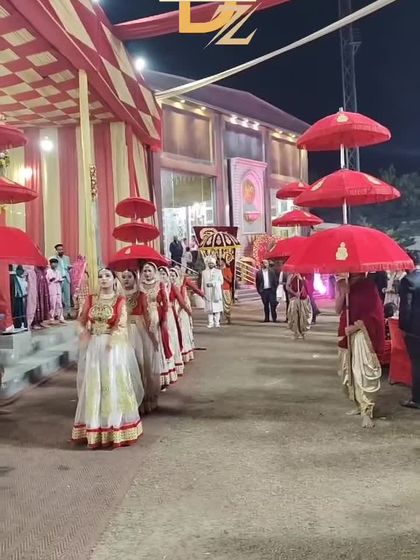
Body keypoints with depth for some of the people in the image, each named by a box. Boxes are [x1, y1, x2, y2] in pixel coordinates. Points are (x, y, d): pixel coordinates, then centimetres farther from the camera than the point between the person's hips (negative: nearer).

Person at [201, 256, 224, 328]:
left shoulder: (218, 271, 7)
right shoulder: (204, 272, 9)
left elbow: (221, 282, 8)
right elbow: (203, 283, 9)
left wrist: (221, 292, 1)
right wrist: (203, 292, 4)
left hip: (217, 292, 0)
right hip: (208, 292, 1)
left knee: (217, 307, 0)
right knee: (209, 308, 0)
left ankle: (217, 322, 6)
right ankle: (211, 322, 5)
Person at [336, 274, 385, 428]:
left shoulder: (369, 286, -6)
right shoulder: (343, 285, 8)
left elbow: (372, 313, -9)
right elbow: (338, 309, 2)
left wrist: (355, 327, -15)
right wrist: (342, 293, -14)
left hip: (364, 332, -6)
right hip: (347, 331, 6)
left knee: (365, 371, -12)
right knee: (349, 370, 11)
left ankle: (367, 412, -10)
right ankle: (359, 405, 25)